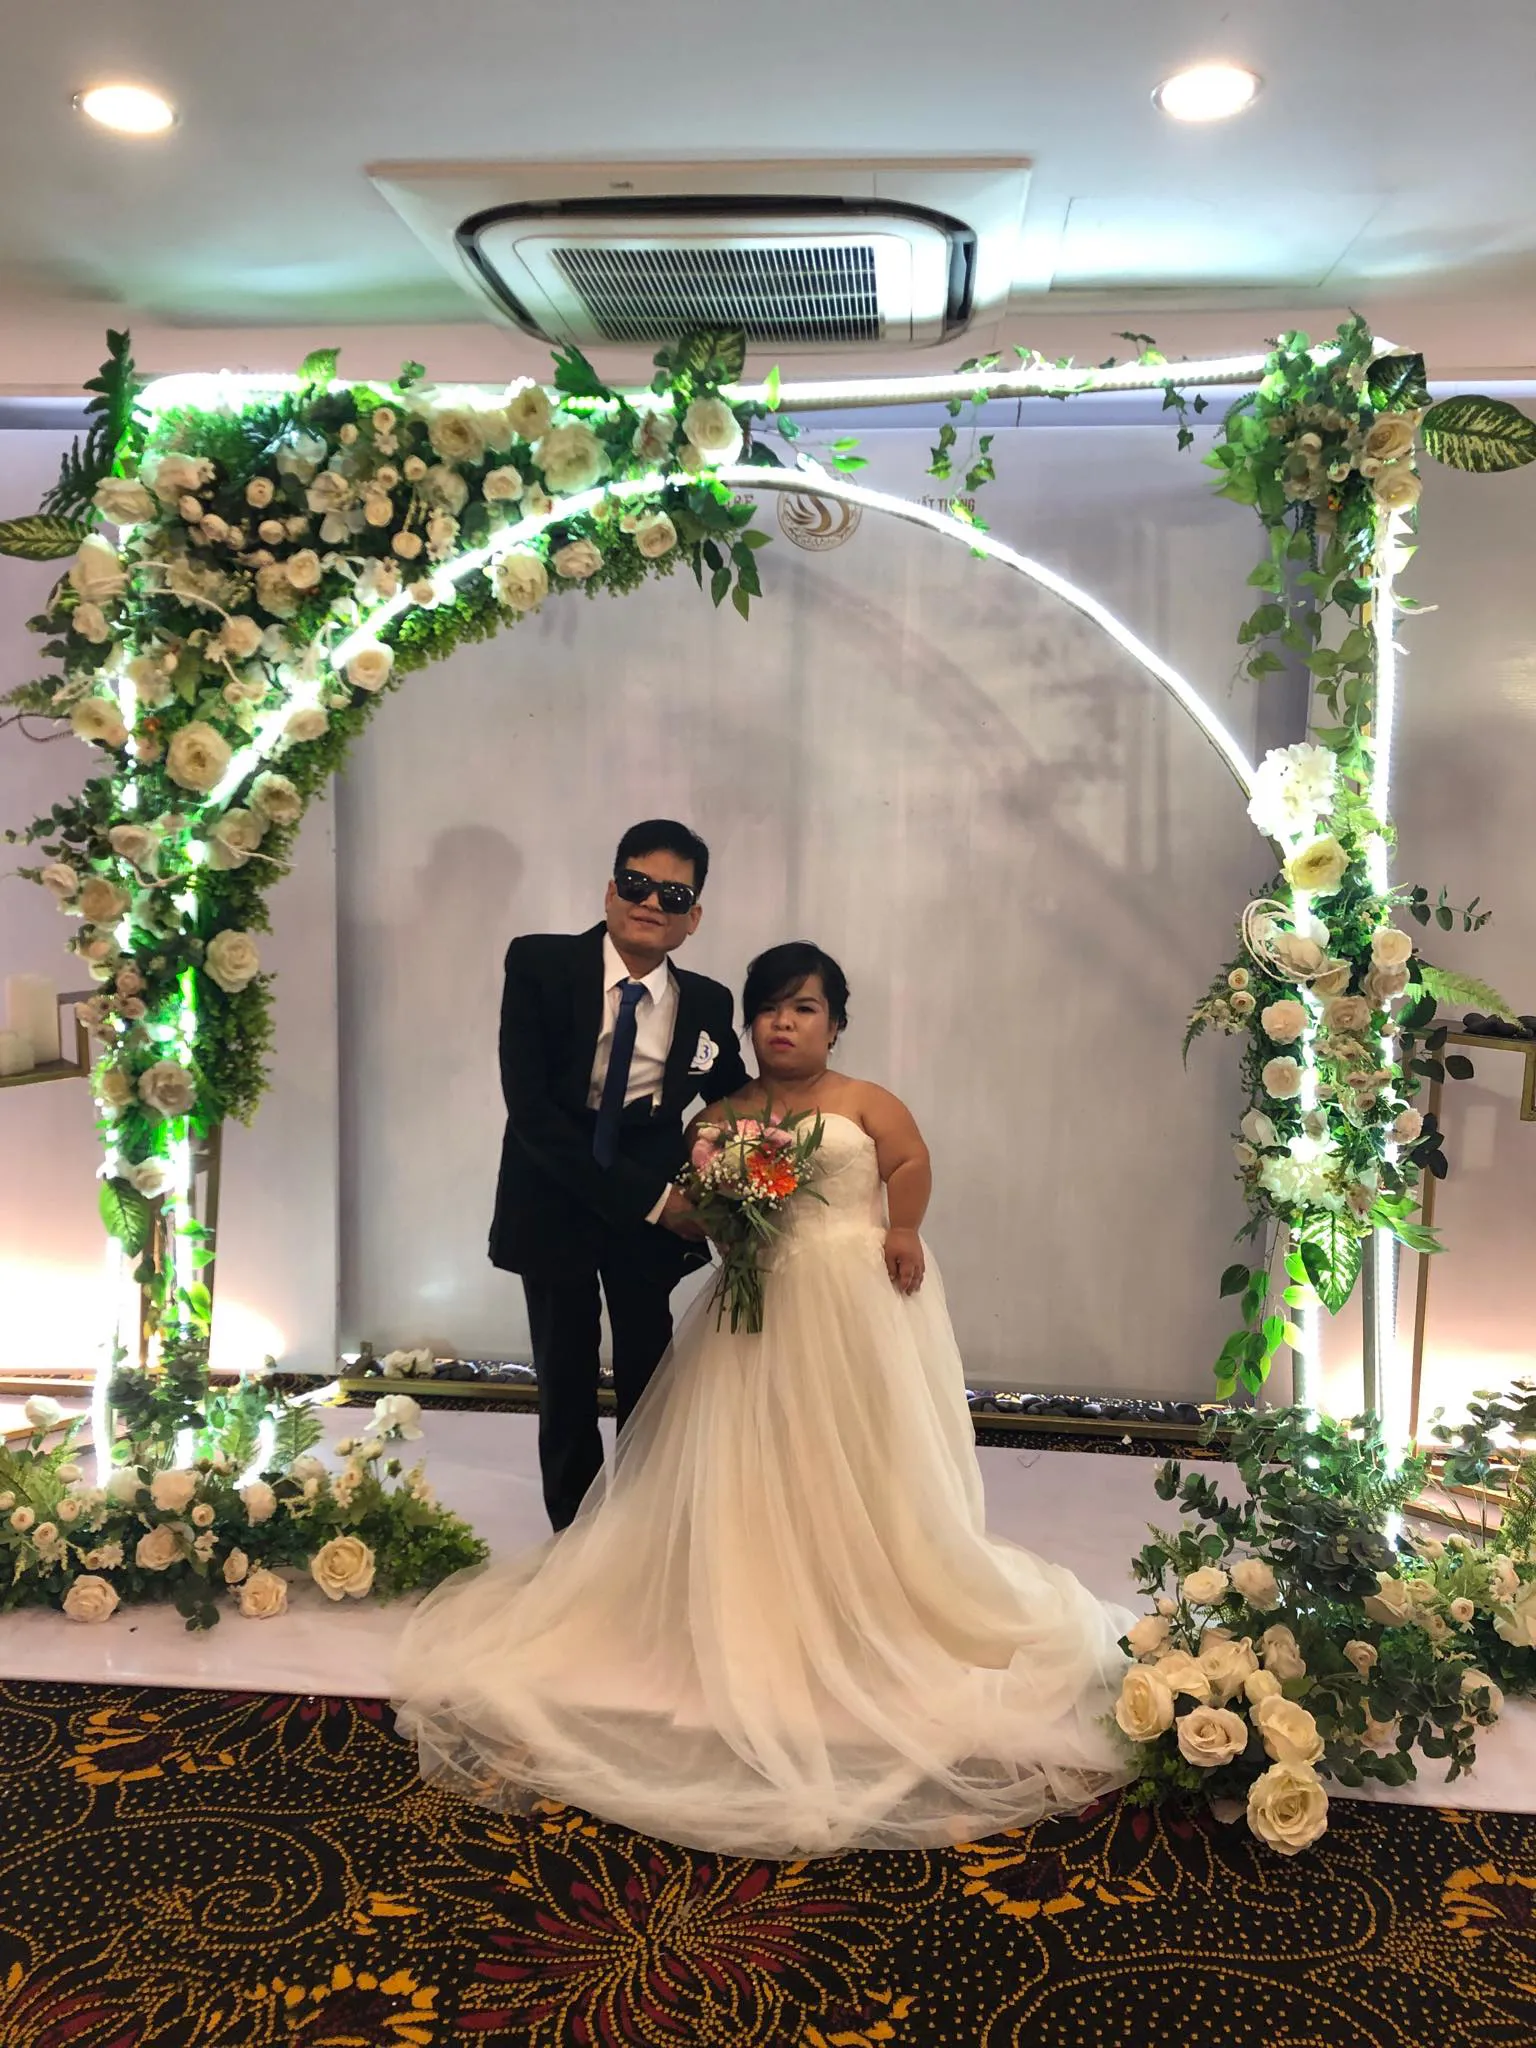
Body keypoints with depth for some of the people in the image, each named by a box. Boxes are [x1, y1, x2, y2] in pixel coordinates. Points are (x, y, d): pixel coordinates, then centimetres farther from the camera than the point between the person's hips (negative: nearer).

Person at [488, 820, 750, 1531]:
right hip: (554, 1201, -1)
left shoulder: (708, 1004, -7)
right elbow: (529, 1107, -21)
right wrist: (649, 1198, -23)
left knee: (648, 1379, 9)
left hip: (655, 1211, 2)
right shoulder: (538, 965, -15)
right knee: (565, 1384, 11)